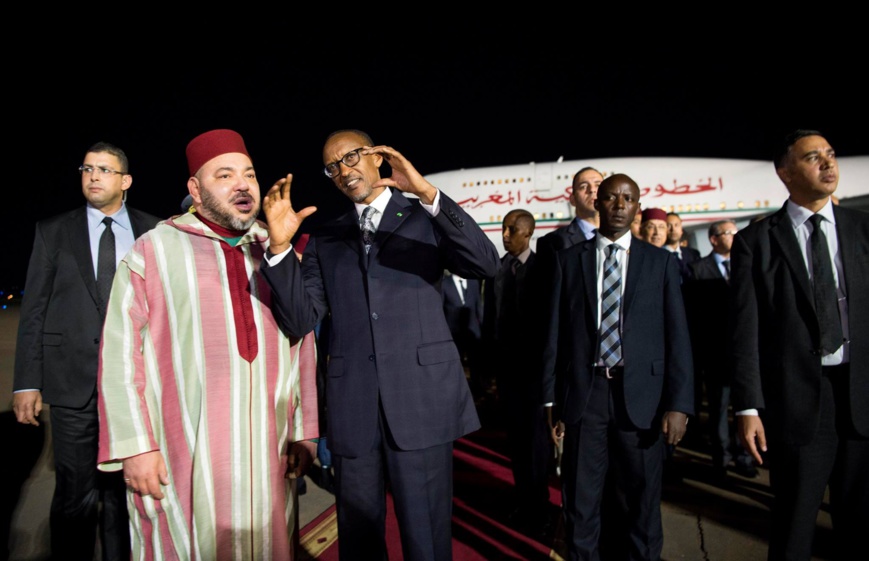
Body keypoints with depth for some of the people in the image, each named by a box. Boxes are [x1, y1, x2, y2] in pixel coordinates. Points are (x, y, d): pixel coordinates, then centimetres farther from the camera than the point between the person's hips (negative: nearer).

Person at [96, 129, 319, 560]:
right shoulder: (154, 252, 0)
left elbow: (302, 348, 9)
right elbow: (121, 353, -4)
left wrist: (304, 431, 7)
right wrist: (135, 446, -8)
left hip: (268, 455, 3)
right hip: (181, 456, -3)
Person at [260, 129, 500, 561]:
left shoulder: (427, 217, 5)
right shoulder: (325, 239, 12)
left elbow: (486, 265, -12)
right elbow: (301, 319, 2)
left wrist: (429, 195, -22)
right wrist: (280, 246, -12)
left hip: (421, 398, -2)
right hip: (351, 407, 3)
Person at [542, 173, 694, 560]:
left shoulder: (661, 261, 6)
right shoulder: (568, 260, 6)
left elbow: (677, 335, 2)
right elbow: (555, 332, 3)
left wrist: (679, 404, -6)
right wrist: (551, 398, 0)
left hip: (641, 393, 0)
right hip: (583, 393, 0)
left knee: (642, 500, 12)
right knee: (579, 500, 10)